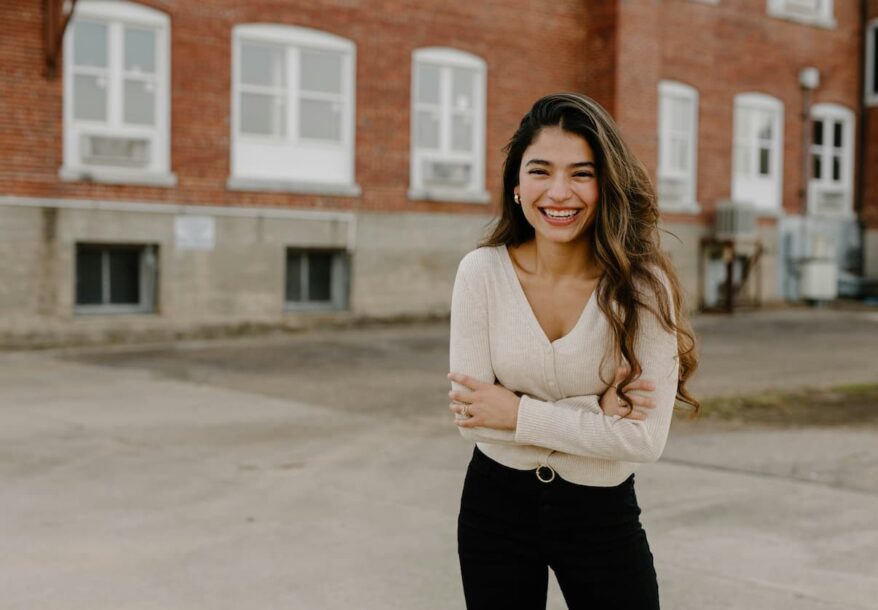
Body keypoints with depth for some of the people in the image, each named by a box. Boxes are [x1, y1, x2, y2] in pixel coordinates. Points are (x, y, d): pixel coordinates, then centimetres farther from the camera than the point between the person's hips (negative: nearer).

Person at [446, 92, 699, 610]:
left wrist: (520, 415, -19)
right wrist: (595, 409, -20)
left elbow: (646, 437, -20)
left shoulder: (642, 284, -16)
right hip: (496, 507, 1)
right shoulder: (482, 272, -12)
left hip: (604, 514, -1)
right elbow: (470, 413, -14)